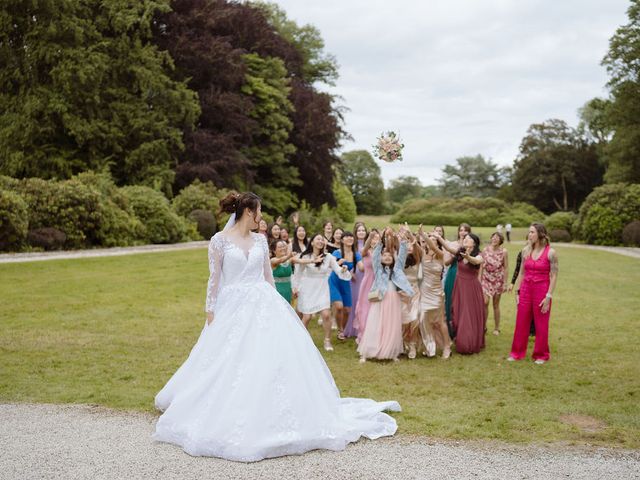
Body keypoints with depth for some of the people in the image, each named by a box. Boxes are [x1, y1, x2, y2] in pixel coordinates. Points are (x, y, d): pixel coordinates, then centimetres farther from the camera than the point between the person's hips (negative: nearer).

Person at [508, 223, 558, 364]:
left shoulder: (550, 252, -9)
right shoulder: (526, 250, 4)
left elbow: (554, 276, -9)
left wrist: (548, 297, -13)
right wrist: (517, 291, 7)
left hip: (542, 290, -4)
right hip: (526, 289, 4)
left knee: (541, 325, 7)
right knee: (521, 322, 9)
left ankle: (541, 355, 23)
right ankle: (517, 352, 22)